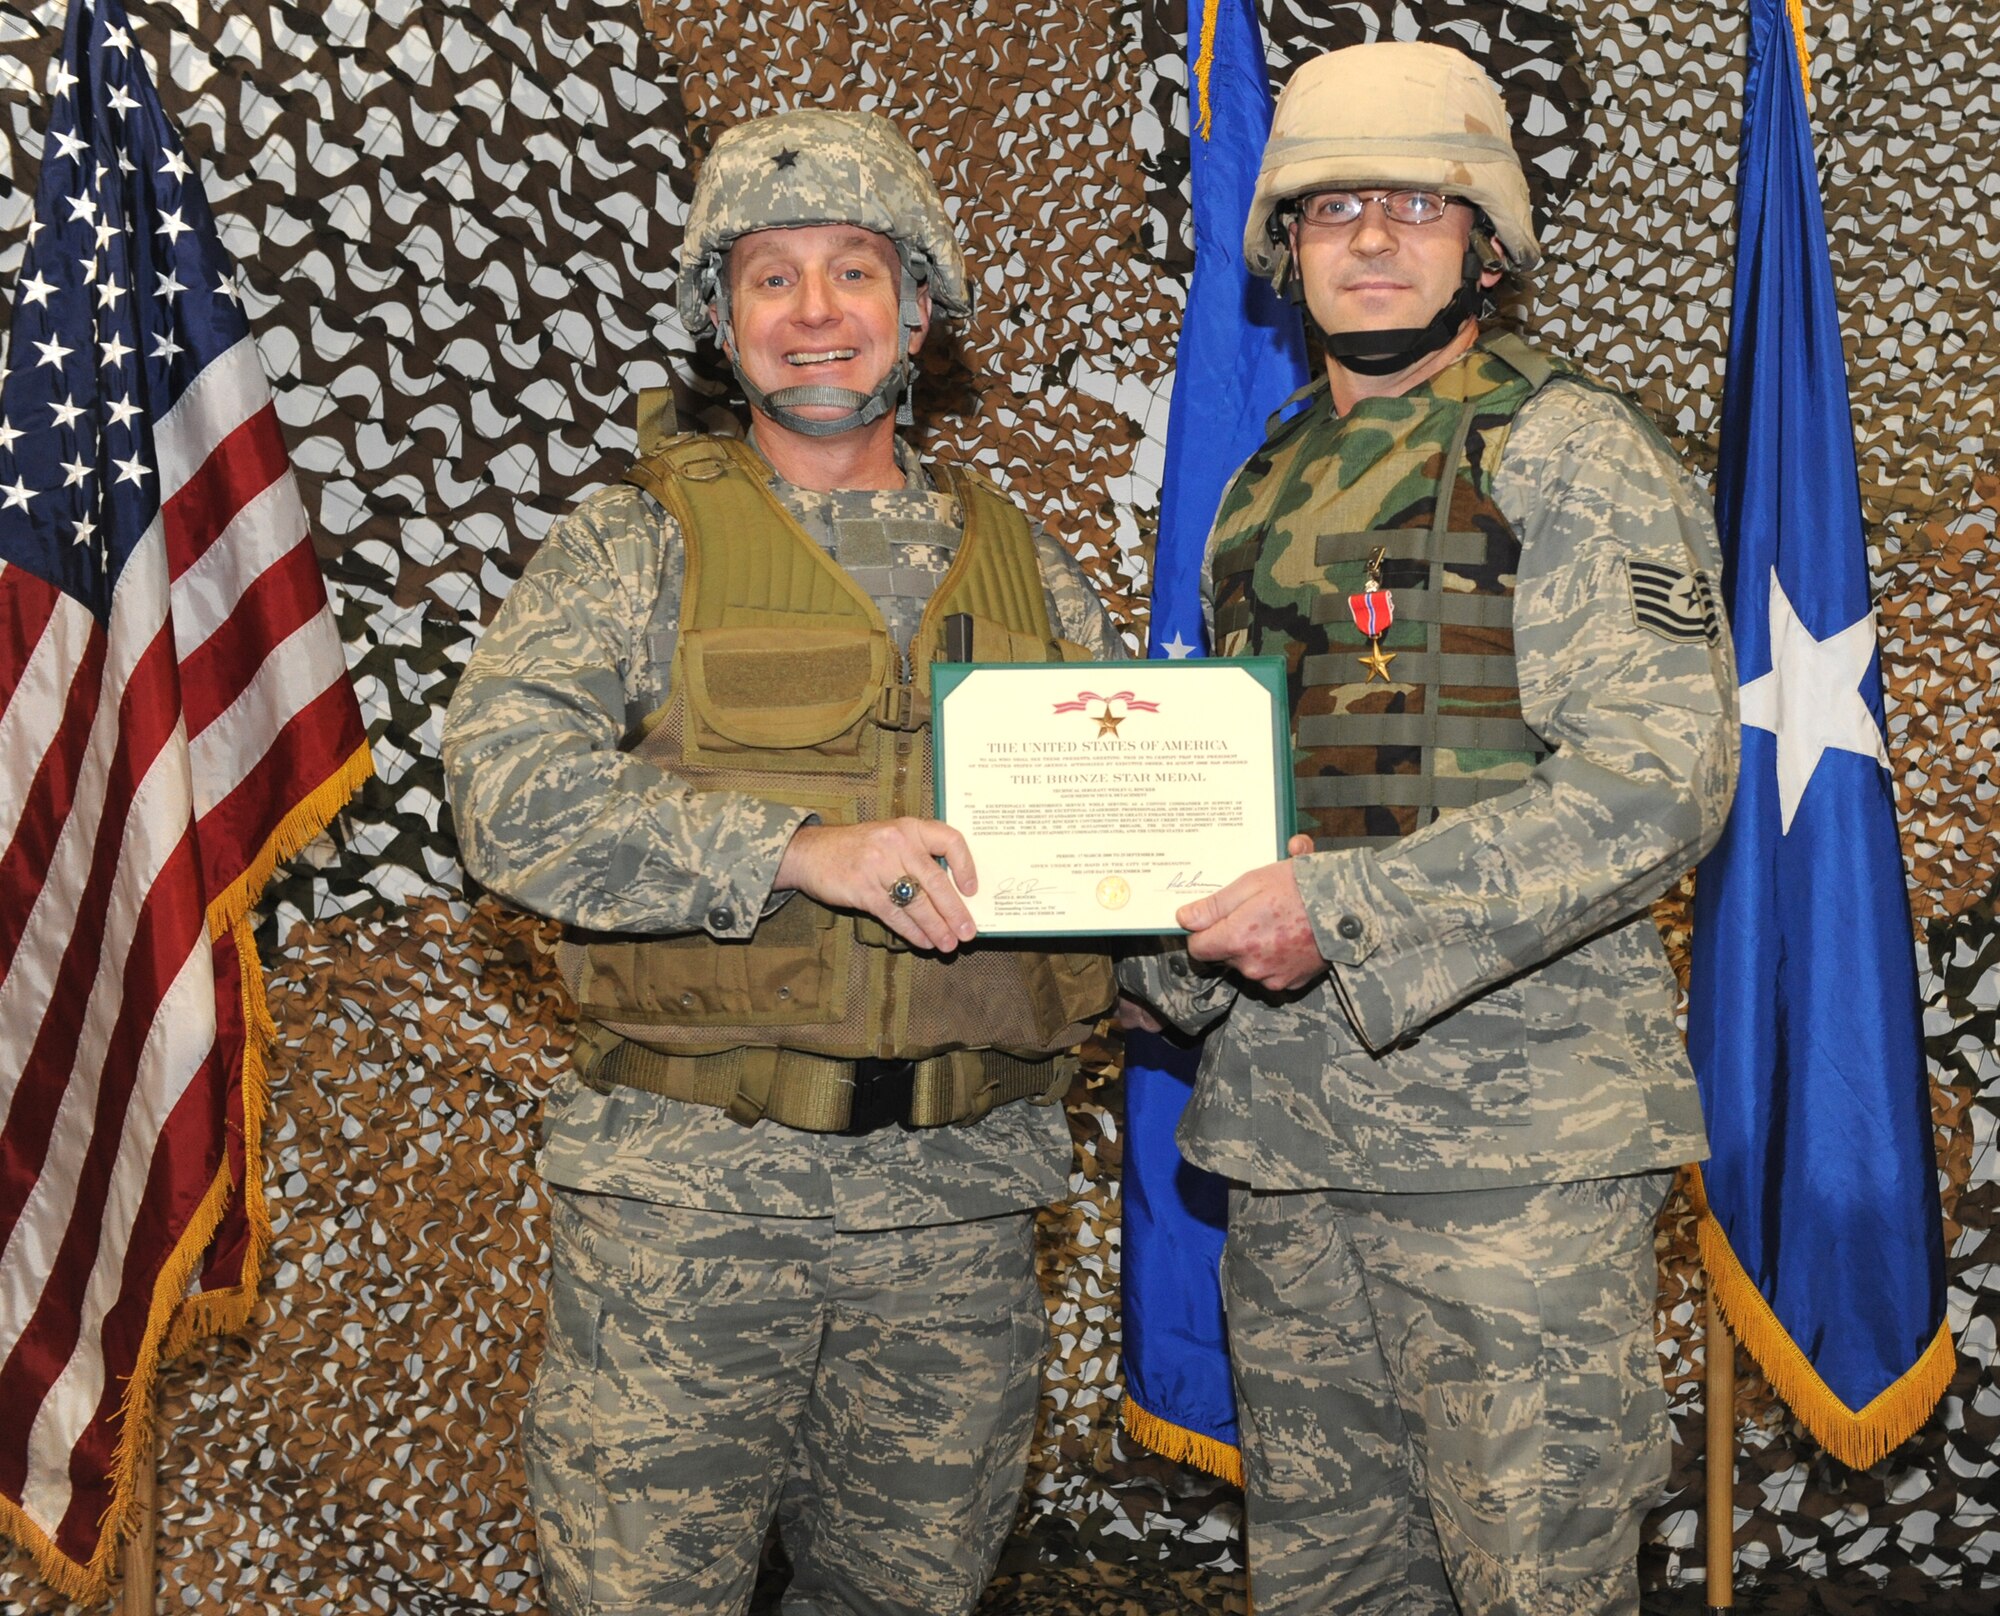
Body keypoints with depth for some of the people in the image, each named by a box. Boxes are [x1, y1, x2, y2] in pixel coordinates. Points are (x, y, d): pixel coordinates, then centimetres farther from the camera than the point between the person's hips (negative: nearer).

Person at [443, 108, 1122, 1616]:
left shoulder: (1025, 564, 13)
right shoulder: (635, 545, 2)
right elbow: (508, 782, -13)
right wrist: (797, 848, -24)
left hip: (958, 1202, 3)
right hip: (689, 1191, -3)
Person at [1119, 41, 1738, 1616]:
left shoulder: (1572, 454, -4)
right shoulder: (1265, 496, 16)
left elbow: (1660, 781, -15)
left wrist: (1347, 910, -22)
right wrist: (1176, 915, 1)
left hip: (1514, 1130, -6)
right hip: (1287, 1128, 7)